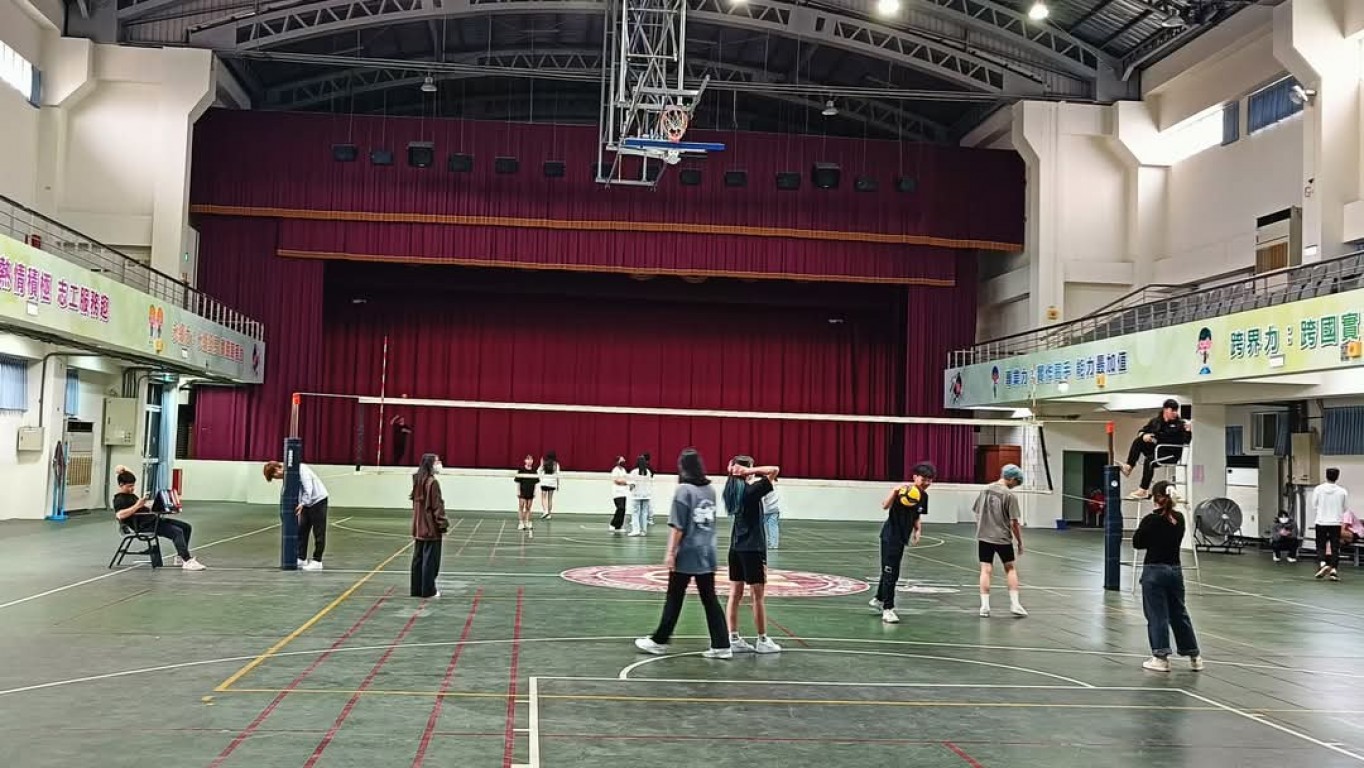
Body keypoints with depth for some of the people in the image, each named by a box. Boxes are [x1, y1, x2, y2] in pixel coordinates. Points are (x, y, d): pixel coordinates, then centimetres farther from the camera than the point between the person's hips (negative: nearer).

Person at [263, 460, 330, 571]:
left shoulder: (300, 469, -19)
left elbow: (308, 488, -26)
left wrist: (302, 503, -31)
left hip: (318, 500, -8)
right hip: (306, 503, 8)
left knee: (318, 532, -2)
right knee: (302, 531, 6)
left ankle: (317, 561, 2)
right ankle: (301, 558, 13)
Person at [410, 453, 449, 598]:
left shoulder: (418, 481, 9)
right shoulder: (432, 482, -17)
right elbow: (437, 506, -16)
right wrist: (443, 525, -10)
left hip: (419, 528, 8)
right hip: (431, 528, -8)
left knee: (418, 558, 12)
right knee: (430, 559, 0)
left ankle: (417, 589, 18)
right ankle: (428, 590, 5)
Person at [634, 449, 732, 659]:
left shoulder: (684, 490, -11)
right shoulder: (710, 490, 7)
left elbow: (678, 526, -14)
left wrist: (670, 552, -11)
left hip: (686, 555, -5)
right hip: (707, 553, 5)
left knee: (674, 599, 6)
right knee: (710, 599, 8)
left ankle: (659, 641, 17)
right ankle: (722, 646, 5)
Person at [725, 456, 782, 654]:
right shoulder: (752, 490, -16)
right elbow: (775, 470, -20)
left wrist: (735, 472, 9)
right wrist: (750, 472, -17)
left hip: (736, 547, 7)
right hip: (752, 548, -7)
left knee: (735, 594, 8)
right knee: (759, 595, 1)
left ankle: (734, 638, 11)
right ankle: (762, 640, 7)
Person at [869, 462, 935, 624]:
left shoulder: (923, 496, 3)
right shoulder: (905, 490, -20)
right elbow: (885, 506, -35)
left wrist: (918, 530, -1)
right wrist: (895, 491, -50)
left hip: (902, 537, 8)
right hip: (891, 535, -8)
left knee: (890, 571, 21)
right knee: (890, 572, -8)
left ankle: (878, 600, 39)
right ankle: (887, 610, -4)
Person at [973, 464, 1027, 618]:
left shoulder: (985, 490, 2)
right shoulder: (1009, 495, -12)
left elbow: (977, 513, 10)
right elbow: (1014, 523, -12)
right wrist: (1020, 542, -1)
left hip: (984, 536, 3)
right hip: (1003, 538, -3)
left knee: (986, 570, 5)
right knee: (1011, 568, 15)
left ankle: (984, 606, 2)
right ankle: (1014, 604, 14)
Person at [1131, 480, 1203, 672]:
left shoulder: (1151, 520, -13)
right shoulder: (1179, 518, 2)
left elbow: (1137, 543, -4)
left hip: (1154, 570, -5)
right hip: (1175, 570, 5)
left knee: (1157, 615, 2)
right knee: (1179, 613, 16)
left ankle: (1161, 657, 3)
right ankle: (1194, 656, 22)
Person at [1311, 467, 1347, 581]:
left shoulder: (1318, 489, -6)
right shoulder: (1342, 491, -6)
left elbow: (1314, 507, -2)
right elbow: (1346, 508, 4)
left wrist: (1314, 520, 10)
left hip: (1321, 522, 0)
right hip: (1336, 523, 0)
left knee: (1321, 545, 9)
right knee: (1335, 547, 7)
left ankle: (1322, 563, -12)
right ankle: (1333, 569, 0)